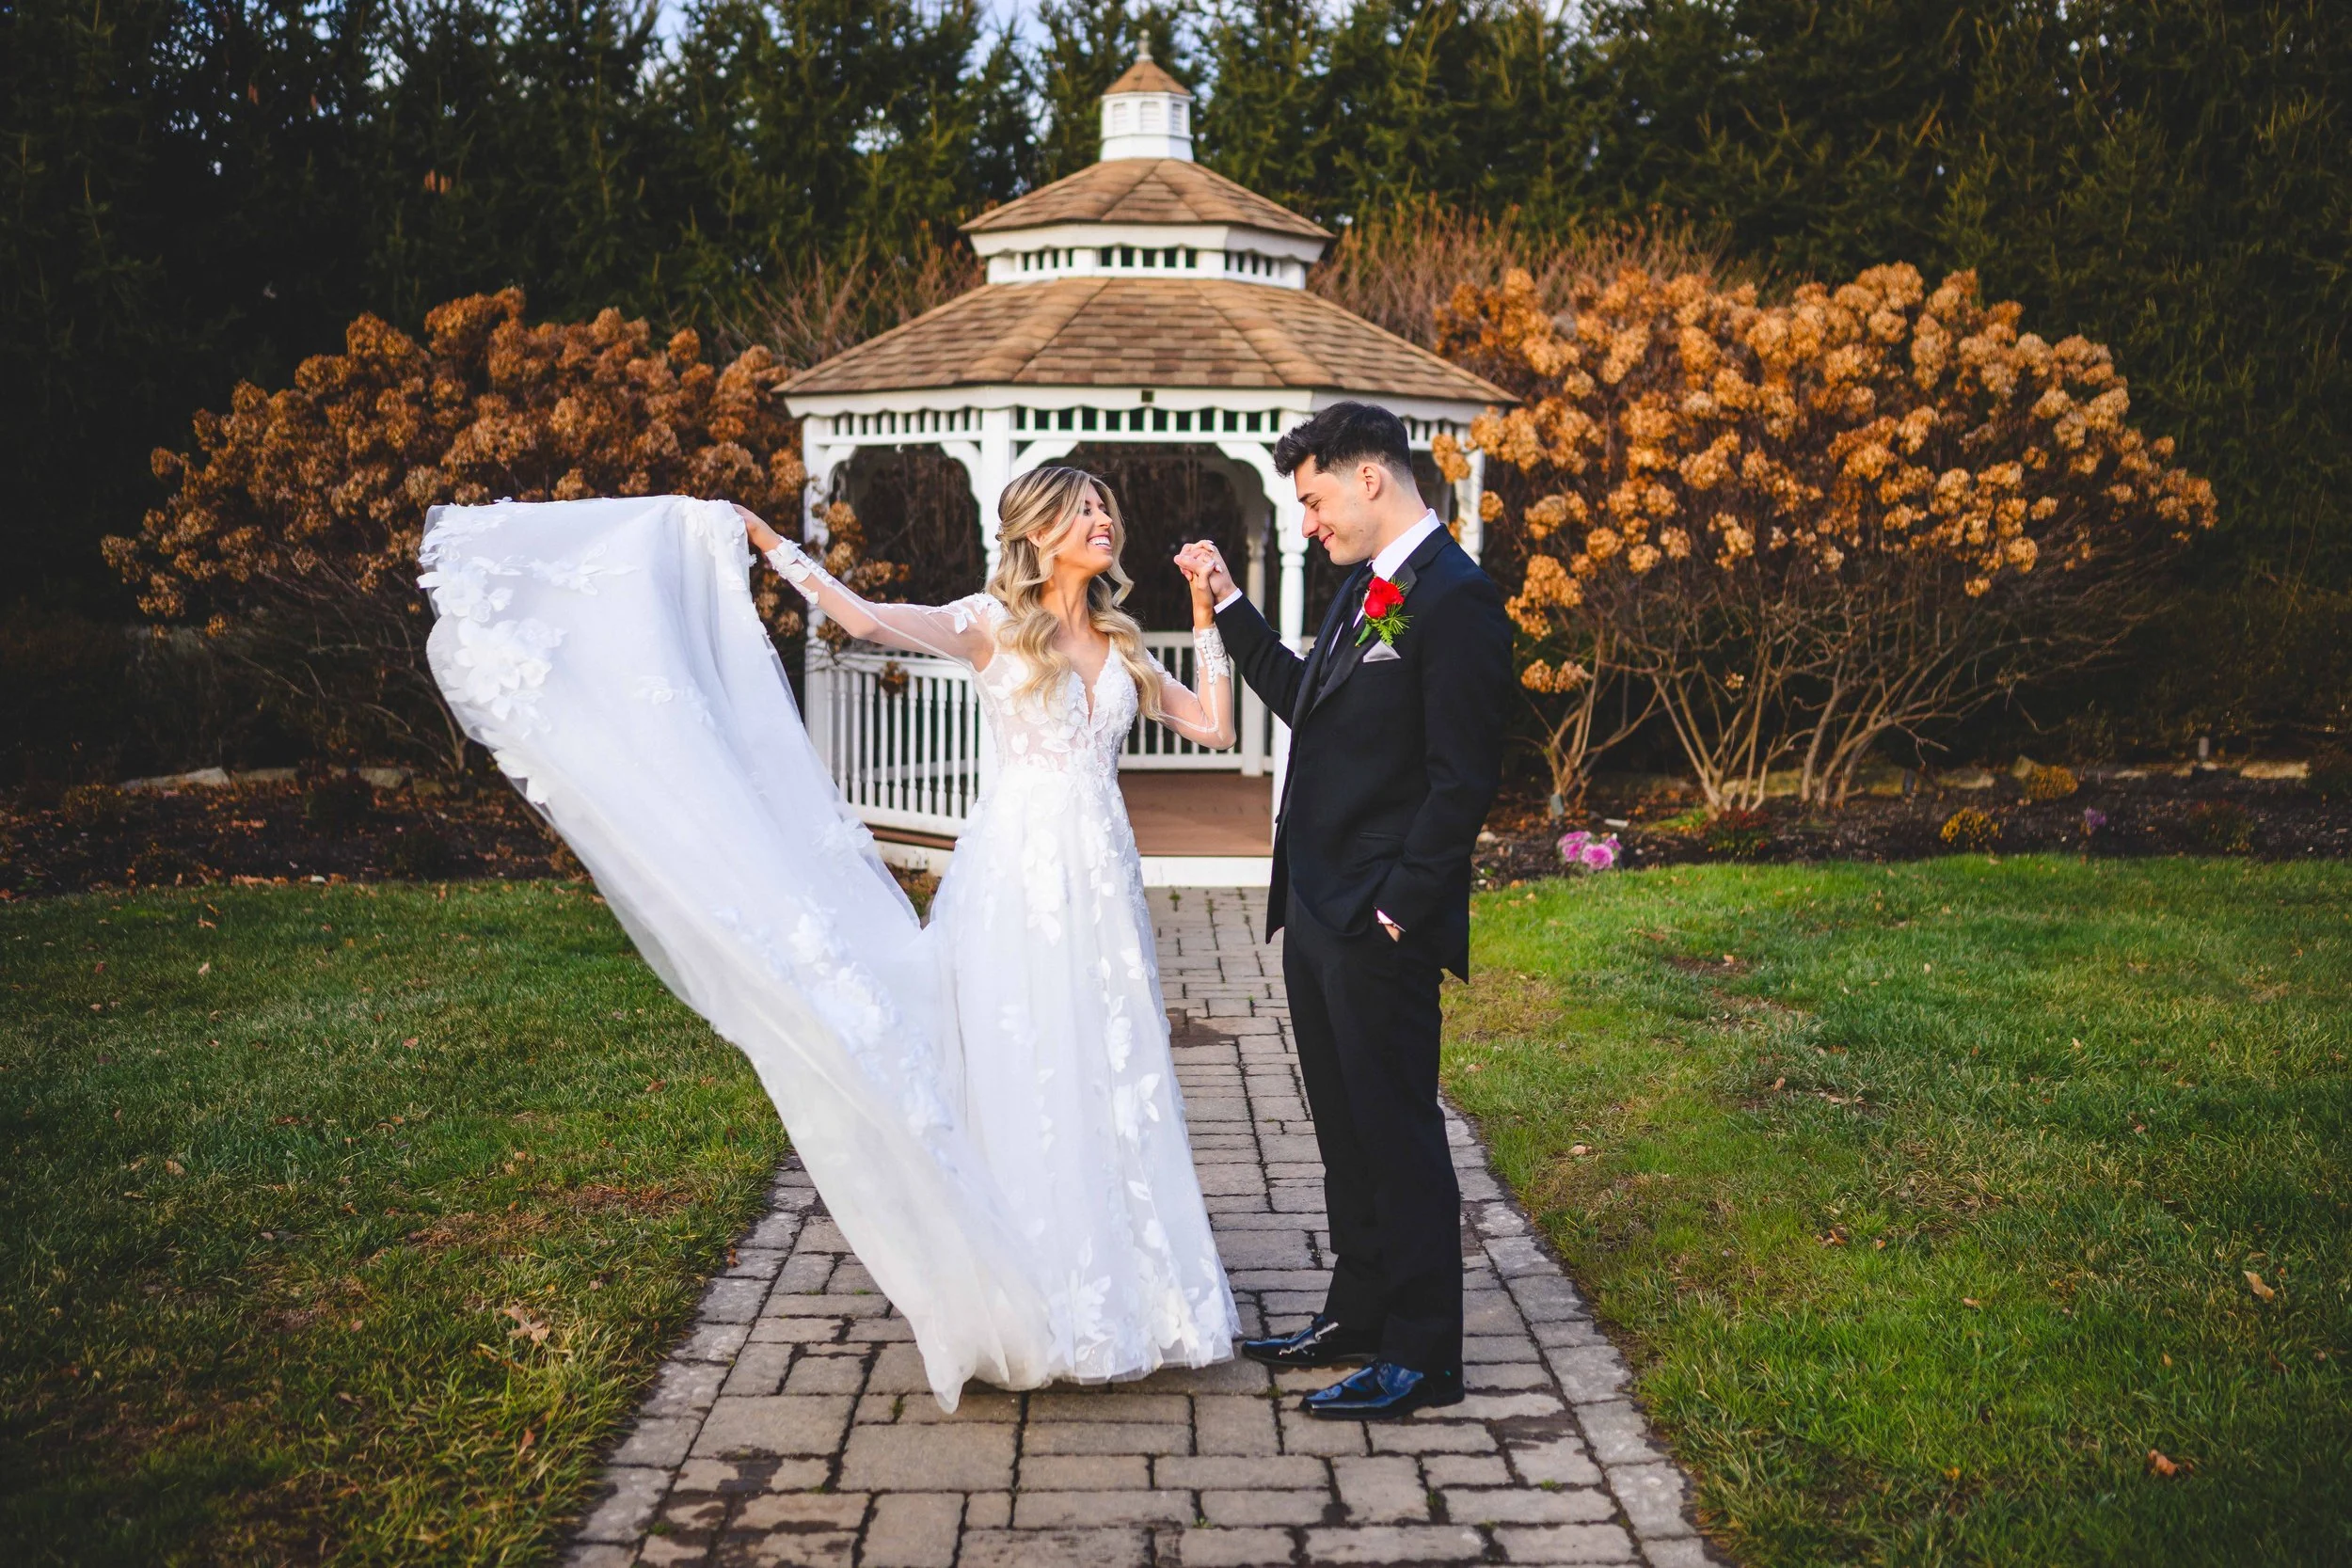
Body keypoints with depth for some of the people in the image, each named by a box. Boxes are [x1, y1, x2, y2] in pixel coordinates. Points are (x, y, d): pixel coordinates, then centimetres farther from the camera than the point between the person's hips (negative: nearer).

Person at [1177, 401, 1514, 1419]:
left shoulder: (1455, 599, -16)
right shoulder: (1362, 590, 14)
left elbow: (1464, 777, -19)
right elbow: (1304, 701, 24)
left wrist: (1398, 908, -19)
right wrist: (1229, 604, 20)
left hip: (1378, 926, -10)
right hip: (1316, 912, 10)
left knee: (1398, 1133, 0)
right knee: (1345, 1127, 18)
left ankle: (1423, 1356, 10)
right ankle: (1359, 1316, 32)